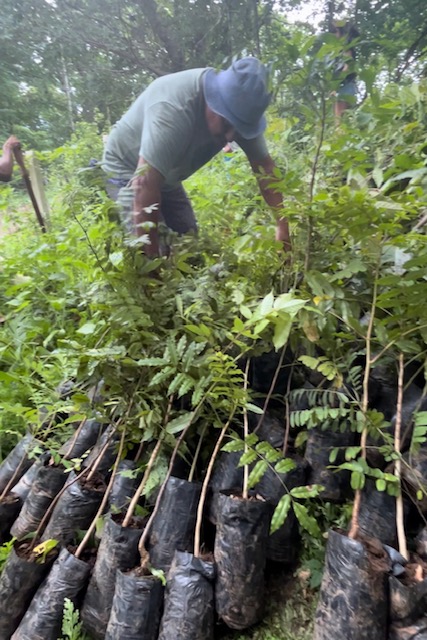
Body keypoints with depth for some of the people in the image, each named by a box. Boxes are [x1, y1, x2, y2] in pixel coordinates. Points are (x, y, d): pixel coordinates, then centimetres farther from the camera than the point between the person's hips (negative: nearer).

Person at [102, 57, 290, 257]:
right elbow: (145, 184, -42)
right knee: (145, 248, -22)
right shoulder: (173, 108, -37)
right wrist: (152, 258, -40)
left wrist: (283, 226, -17)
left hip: (166, 176, 7)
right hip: (125, 167, -7)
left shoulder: (240, 106, -16)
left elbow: (264, 165, -10)